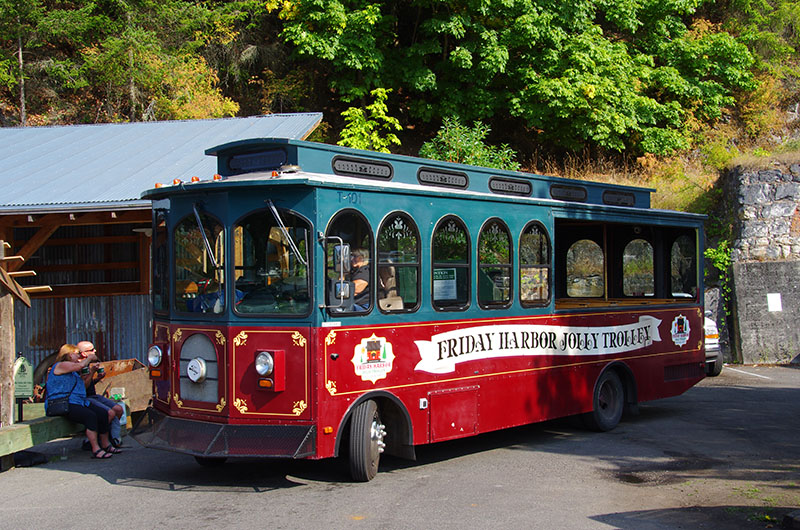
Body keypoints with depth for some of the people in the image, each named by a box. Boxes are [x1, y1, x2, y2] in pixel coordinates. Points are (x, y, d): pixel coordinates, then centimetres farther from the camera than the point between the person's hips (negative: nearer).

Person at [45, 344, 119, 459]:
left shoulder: (73, 371, 25)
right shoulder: (60, 365, -6)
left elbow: (84, 386, 33)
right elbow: (80, 365, -18)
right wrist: (90, 358, 0)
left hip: (79, 402, 10)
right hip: (62, 405, -10)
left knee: (103, 413, -7)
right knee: (90, 416, -31)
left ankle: (106, 445, 1)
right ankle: (96, 450, -30)